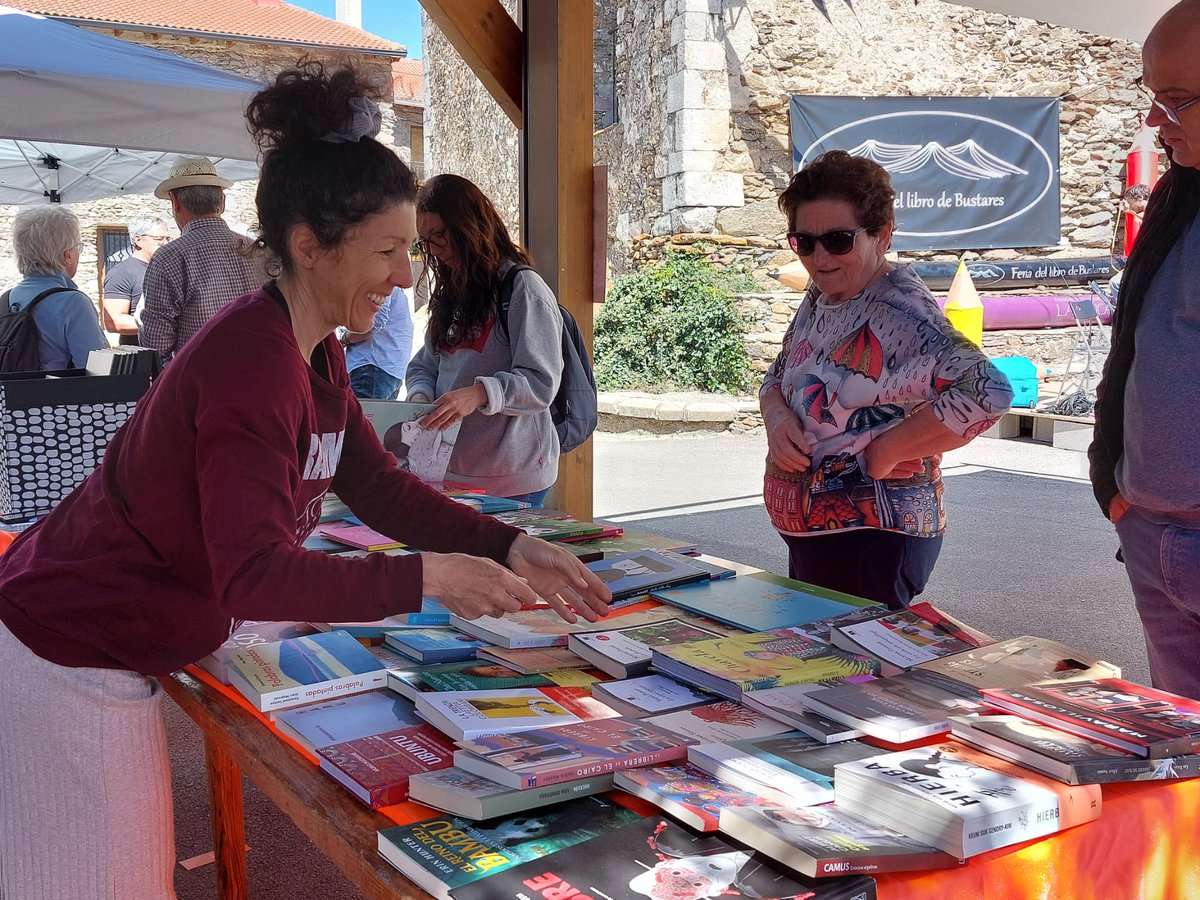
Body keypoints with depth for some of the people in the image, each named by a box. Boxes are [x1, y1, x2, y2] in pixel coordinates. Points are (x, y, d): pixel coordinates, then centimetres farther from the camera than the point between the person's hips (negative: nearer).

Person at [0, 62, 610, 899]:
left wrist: (512, 549, -6)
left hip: (119, 658, 9)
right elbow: (257, 576, -33)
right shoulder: (251, 362, -28)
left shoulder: (316, 354, 3)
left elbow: (383, 489, 5)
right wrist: (428, 578, -30)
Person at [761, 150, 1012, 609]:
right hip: (808, 536, 9)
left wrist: (884, 451, -24)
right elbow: (777, 379, 16)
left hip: (871, 545, -9)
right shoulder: (821, 297, 5)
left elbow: (986, 393, -34)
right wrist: (777, 419, -7)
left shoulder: (899, 313, -21)